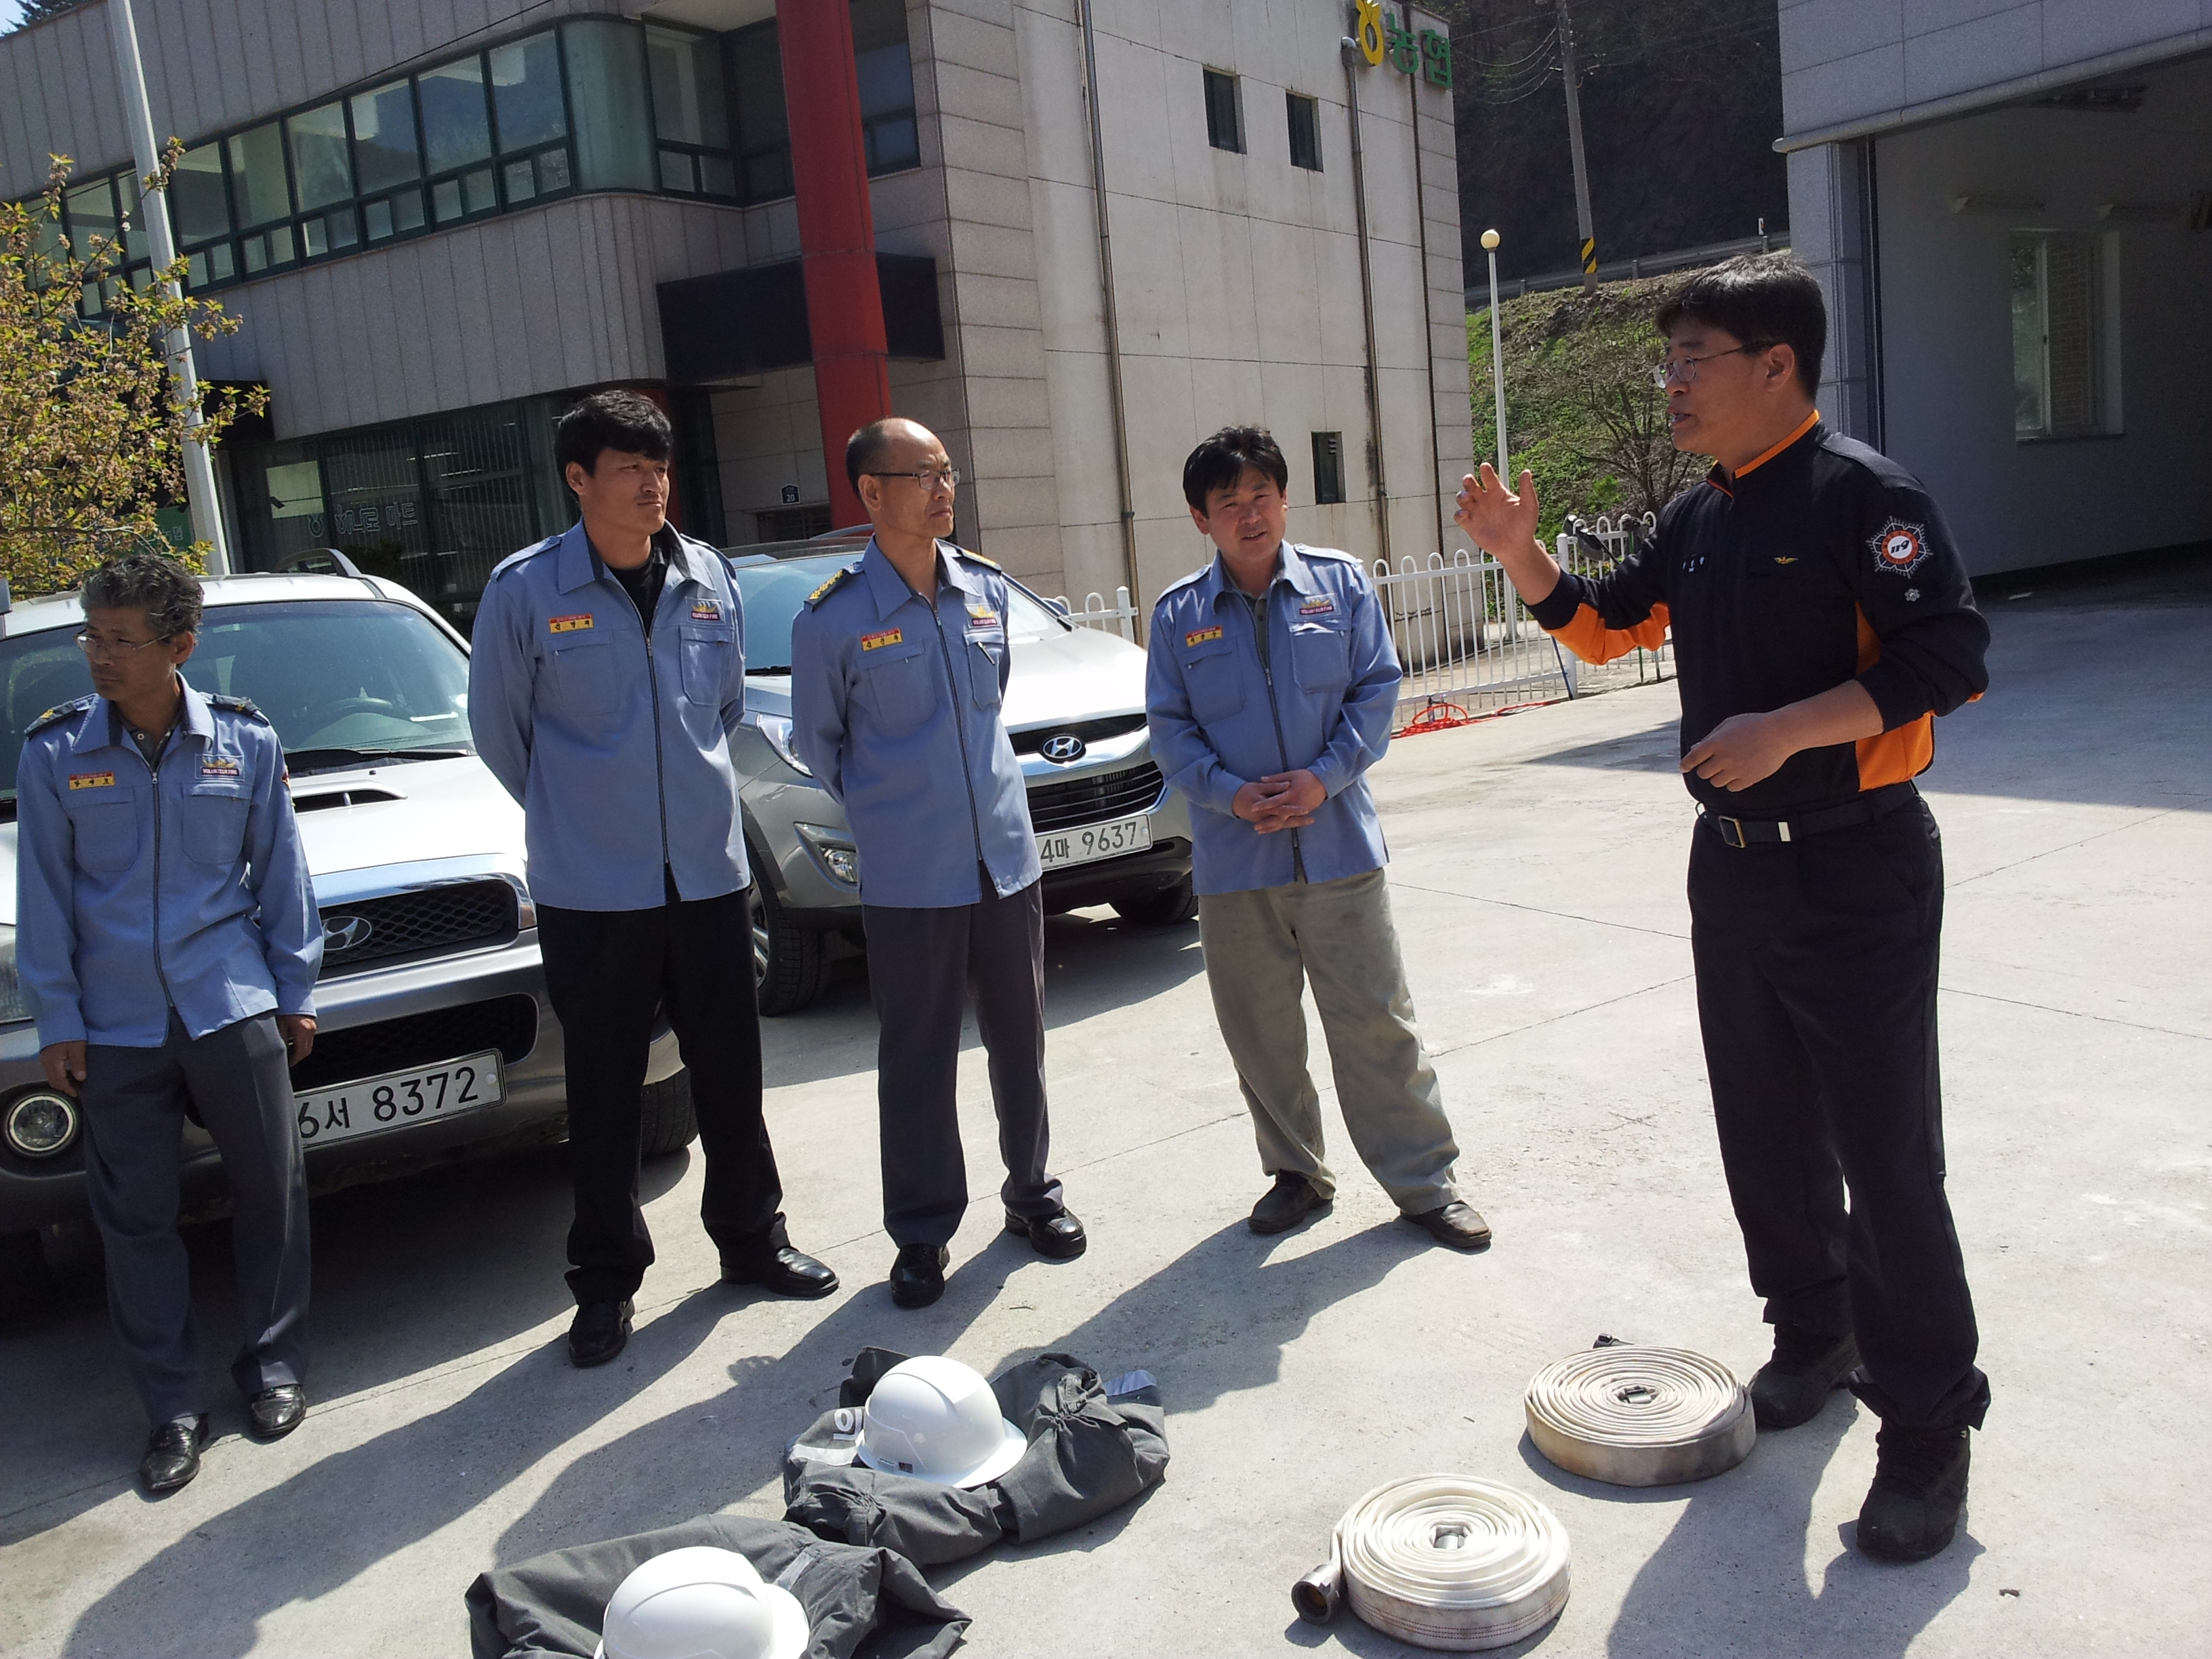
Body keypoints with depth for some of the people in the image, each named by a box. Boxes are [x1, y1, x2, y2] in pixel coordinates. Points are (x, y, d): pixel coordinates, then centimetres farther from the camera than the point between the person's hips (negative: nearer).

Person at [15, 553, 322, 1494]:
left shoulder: (246, 743, 0)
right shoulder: (55, 753, -1)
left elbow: (280, 876, 6)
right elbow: (45, 897, 3)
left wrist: (296, 992, 7)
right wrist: (57, 1019, 0)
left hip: (232, 1006, 0)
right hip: (115, 1026, 0)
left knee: (270, 1189, 6)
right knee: (136, 1217, 5)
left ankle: (275, 1365, 25)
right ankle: (173, 1409, 18)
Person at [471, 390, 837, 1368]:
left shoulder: (708, 579, 2)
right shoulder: (525, 590, -9)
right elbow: (497, 729, 3)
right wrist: (573, 816, 11)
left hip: (709, 873, 3)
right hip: (591, 887, -3)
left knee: (730, 1071, 13)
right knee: (604, 1091, 7)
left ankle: (752, 1240, 32)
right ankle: (606, 1281, 23)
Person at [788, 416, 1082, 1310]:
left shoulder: (986, 587, 4)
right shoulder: (832, 618, -10)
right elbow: (818, 743, 3)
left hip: (1006, 856, 4)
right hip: (908, 877, -4)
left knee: (1019, 1039, 14)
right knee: (917, 1059, 5)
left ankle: (1032, 1193, 32)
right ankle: (923, 1233, 19)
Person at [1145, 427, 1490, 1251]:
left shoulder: (1341, 582, 1)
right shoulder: (1179, 613, 3)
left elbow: (1377, 690, 0)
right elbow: (1169, 727, 3)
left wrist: (1325, 777, -13)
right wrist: (1231, 793, -13)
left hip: (1338, 843, -1)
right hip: (1234, 859, 2)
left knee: (1376, 1019, 2)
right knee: (1260, 1031, 11)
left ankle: (1424, 1181, 16)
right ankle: (1296, 1171, 29)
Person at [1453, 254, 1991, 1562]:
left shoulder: (1864, 494, -13)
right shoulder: (1701, 520, 11)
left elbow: (1950, 655, -20)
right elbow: (1604, 625, 21)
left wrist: (1786, 728, -25)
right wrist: (1522, 553, 5)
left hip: (1857, 866, -8)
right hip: (1735, 858, 8)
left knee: (1887, 1148, -4)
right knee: (1765, 1127, 16)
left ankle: (1929, 1425, 10)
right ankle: (1815, 1333, 35)